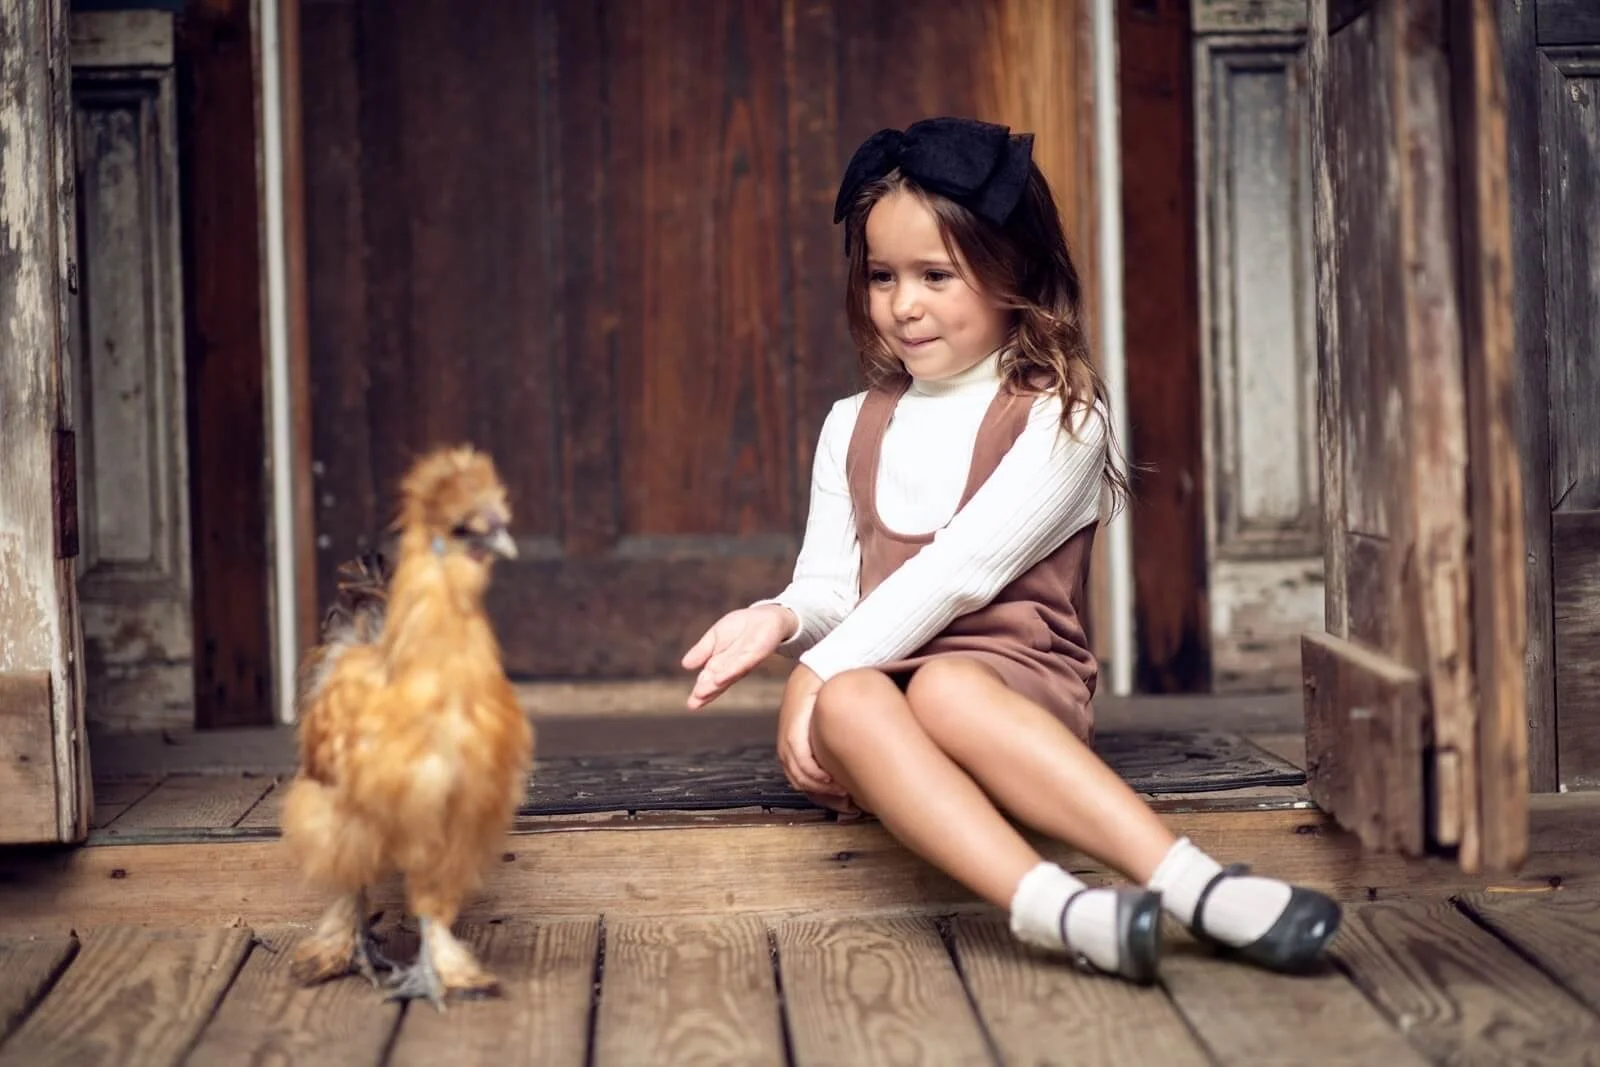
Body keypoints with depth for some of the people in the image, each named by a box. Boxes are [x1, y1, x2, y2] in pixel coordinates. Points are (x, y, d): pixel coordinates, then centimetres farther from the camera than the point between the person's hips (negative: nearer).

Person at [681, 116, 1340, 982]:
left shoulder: (1059, 419, 3)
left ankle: (1193, 887, -52)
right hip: (874, 683, 4)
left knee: (945, 689, -39)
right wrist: (784, 618, -10)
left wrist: (824, 666, -15)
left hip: (1013, 678, -3)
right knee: (847, 701, -33)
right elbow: (830, 585, 14)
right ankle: (1049, 904, -55)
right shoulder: (852, 428, 22)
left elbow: (961, 571, -10)